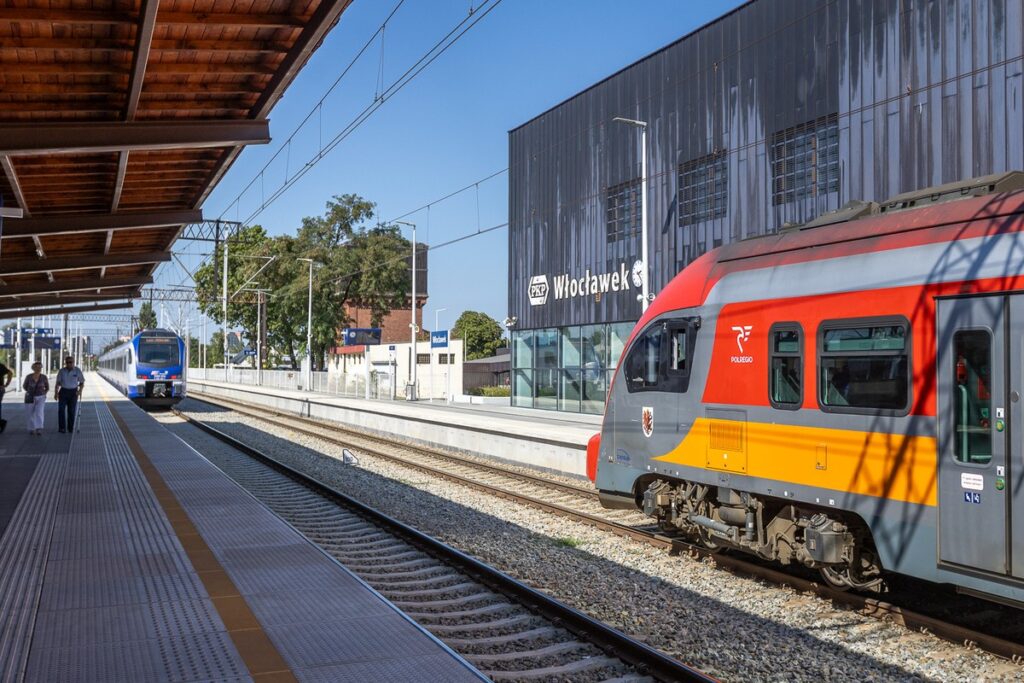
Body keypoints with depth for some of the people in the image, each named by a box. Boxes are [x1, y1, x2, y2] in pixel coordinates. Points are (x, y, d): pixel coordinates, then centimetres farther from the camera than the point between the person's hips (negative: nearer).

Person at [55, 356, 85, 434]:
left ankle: (71, 428, 12)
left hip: (73, 392, -1)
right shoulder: (61, 371, -2)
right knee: (61, 409, -9)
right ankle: (62, 428, -6)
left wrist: (80, 390, -14)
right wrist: (56, 392, -3)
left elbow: (82, 382, 2)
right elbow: (58, 382, 6)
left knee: (72, 411, 1)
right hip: (63, 391, 1)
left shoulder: (77, 371, -4)